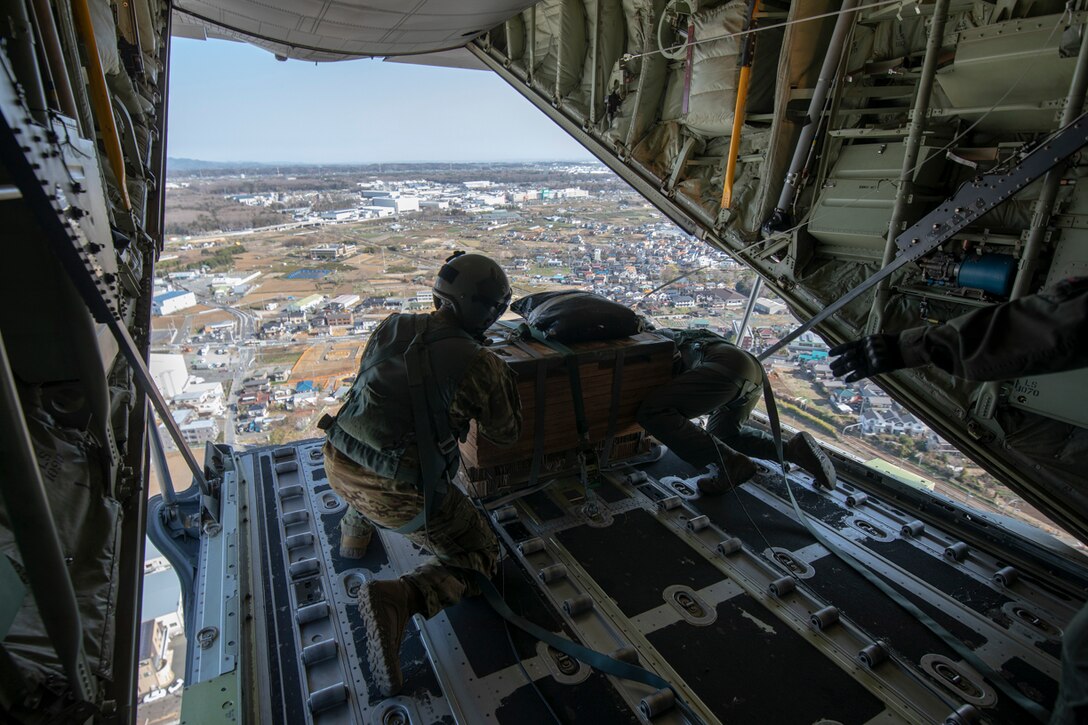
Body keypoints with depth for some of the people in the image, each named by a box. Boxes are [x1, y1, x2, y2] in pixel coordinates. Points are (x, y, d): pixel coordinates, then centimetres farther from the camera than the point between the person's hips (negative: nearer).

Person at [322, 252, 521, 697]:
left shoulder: (392, 327, 3)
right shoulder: (480, 365, -10)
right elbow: (506, 434, 5)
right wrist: (506, 380, 19)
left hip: (338, 466, 7)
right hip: (402, 497, -6)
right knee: (478, 559, 13)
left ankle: (357, 534, 41)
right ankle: (397, 599, -11)